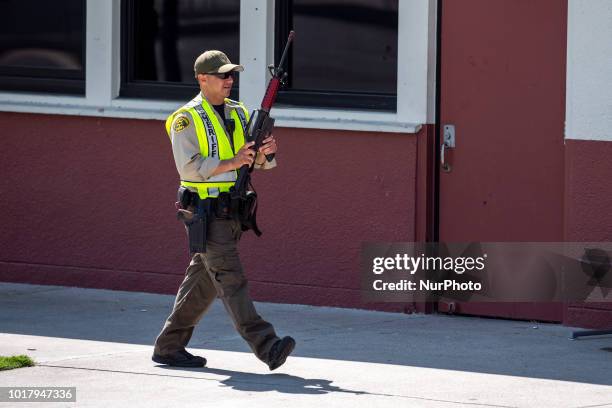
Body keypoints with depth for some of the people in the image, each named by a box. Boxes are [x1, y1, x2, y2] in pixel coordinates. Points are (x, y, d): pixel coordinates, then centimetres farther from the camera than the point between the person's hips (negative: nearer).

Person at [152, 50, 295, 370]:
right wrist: (232, 163, -21)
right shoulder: (187, 119, -6)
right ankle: (267, 347, -23)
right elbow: (190, 167, -15)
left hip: (232, 210, 8)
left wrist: (266, 152, -10)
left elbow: (260, 163, 13)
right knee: (230, 279, -13)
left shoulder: (238, 113, 14)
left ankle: (169, 347, 20)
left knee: (202, 282, 11)